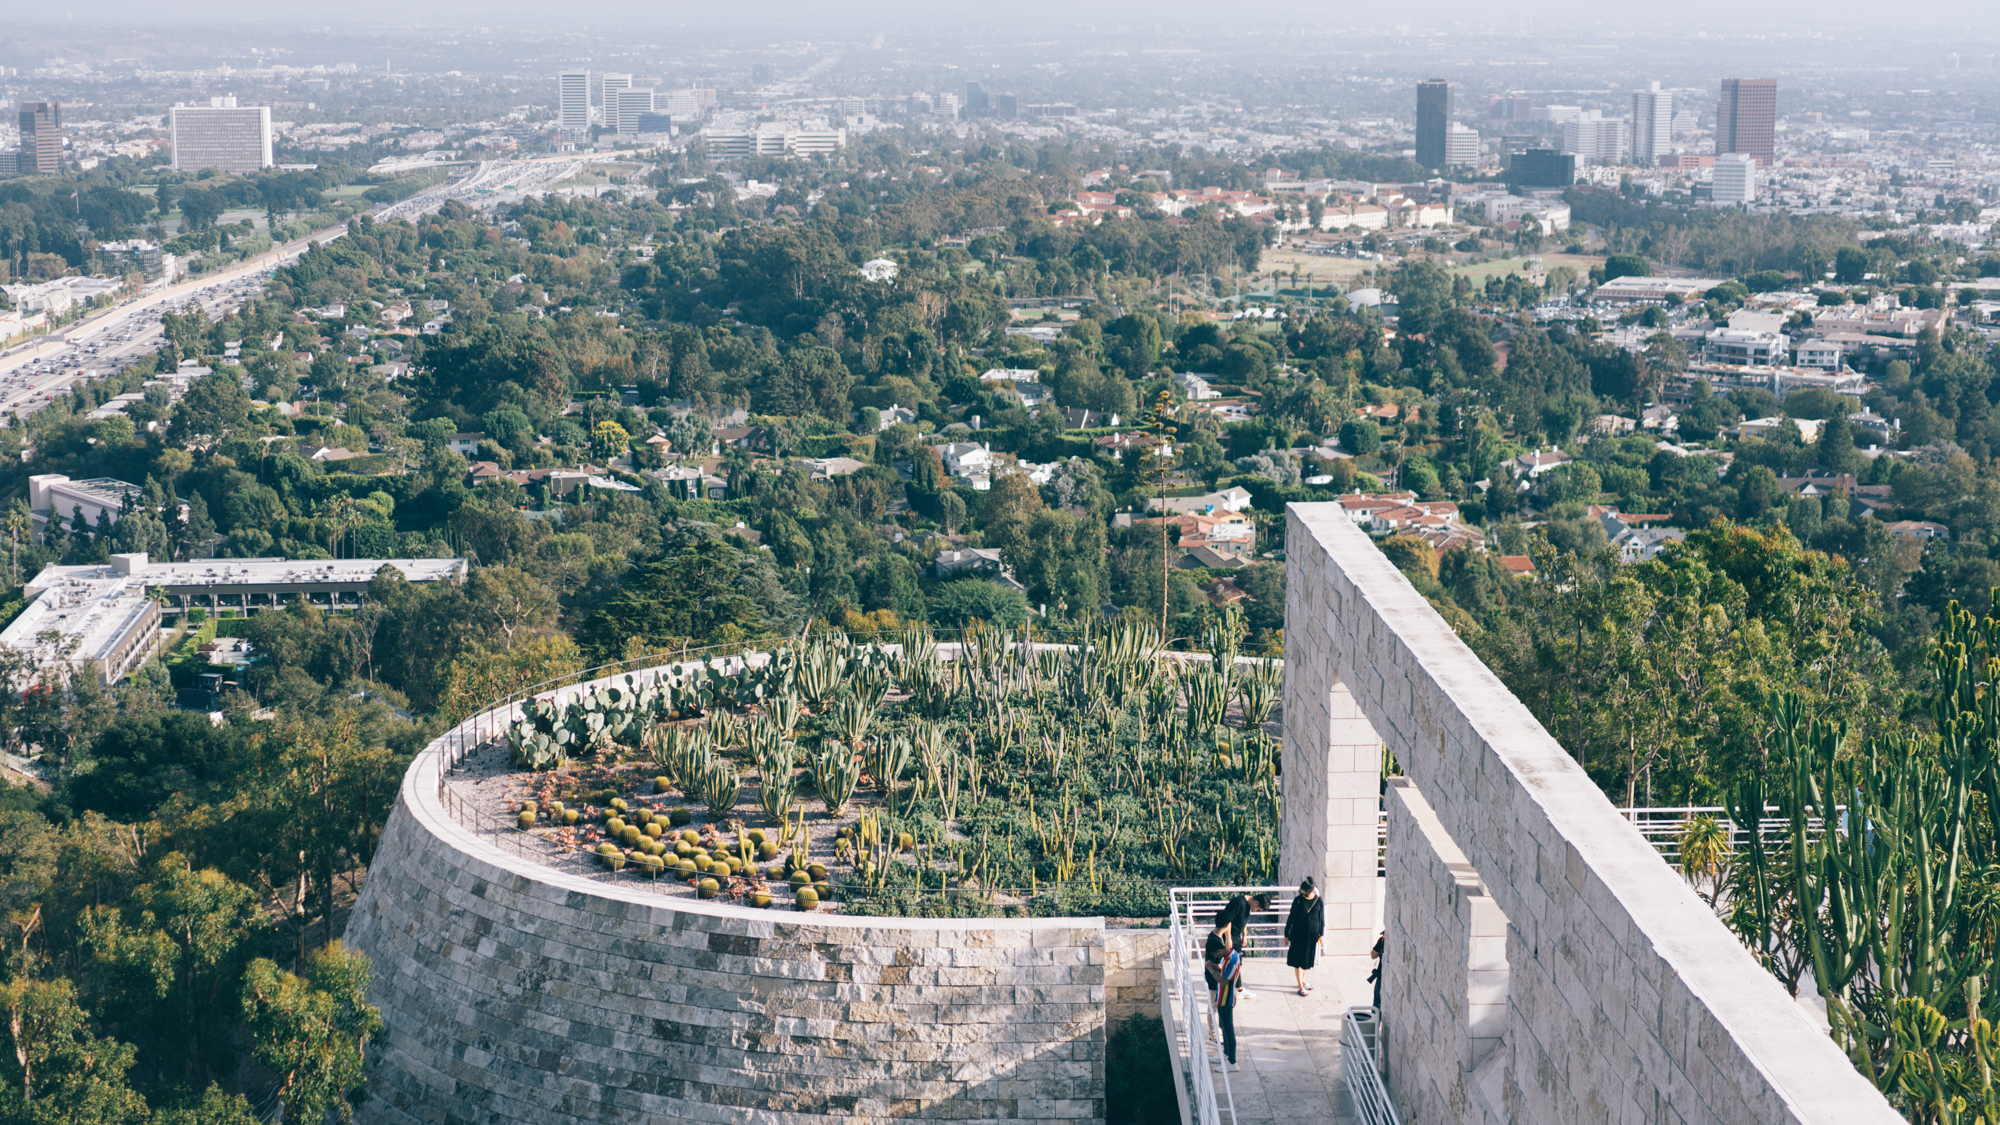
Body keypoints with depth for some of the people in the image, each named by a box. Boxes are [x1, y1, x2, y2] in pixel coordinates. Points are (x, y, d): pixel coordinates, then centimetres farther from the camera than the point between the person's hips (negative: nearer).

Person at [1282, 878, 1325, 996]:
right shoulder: (1298, 900, -11)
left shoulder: (1319, 901, -5)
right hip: (1298, 933, -3)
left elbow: (1321, 918, 5)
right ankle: (1301, 986, 4)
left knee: (1307, 959, 15)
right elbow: (1291, 918, -6)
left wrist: (1321, 934, 6)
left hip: (1312, 934, 3)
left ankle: (1303, 981, 33)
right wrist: (1286, 934, -3)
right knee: (1298, 960, 0)